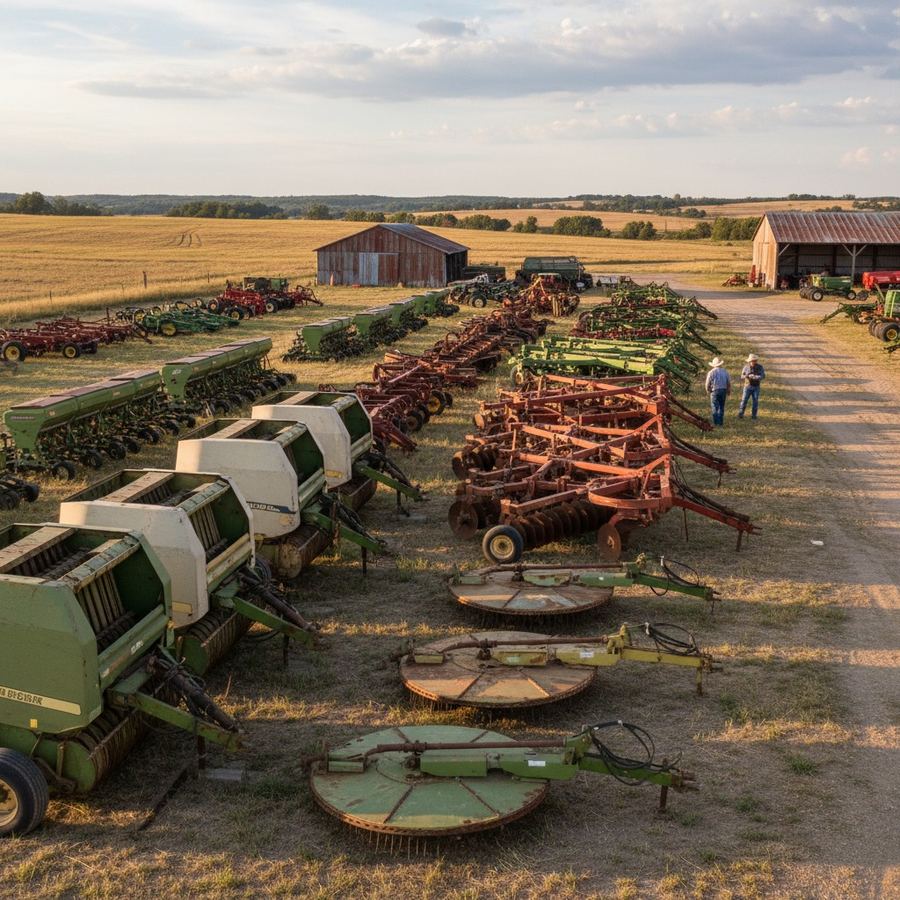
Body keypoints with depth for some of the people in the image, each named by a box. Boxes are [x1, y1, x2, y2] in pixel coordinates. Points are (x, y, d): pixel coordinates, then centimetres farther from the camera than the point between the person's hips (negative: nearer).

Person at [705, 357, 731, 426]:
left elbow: (708, 383, -5)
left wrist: (708, 390, 13)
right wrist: (728, 391, 20)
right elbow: (729, 383, 7)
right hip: (723, 390, 4)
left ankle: (716, 422, -5)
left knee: (715, 407, -1)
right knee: (721, 407, 13)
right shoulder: (725, 372, 5)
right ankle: (721, 421, 15)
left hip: (714, 390, -4)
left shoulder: (711, 372, -7)